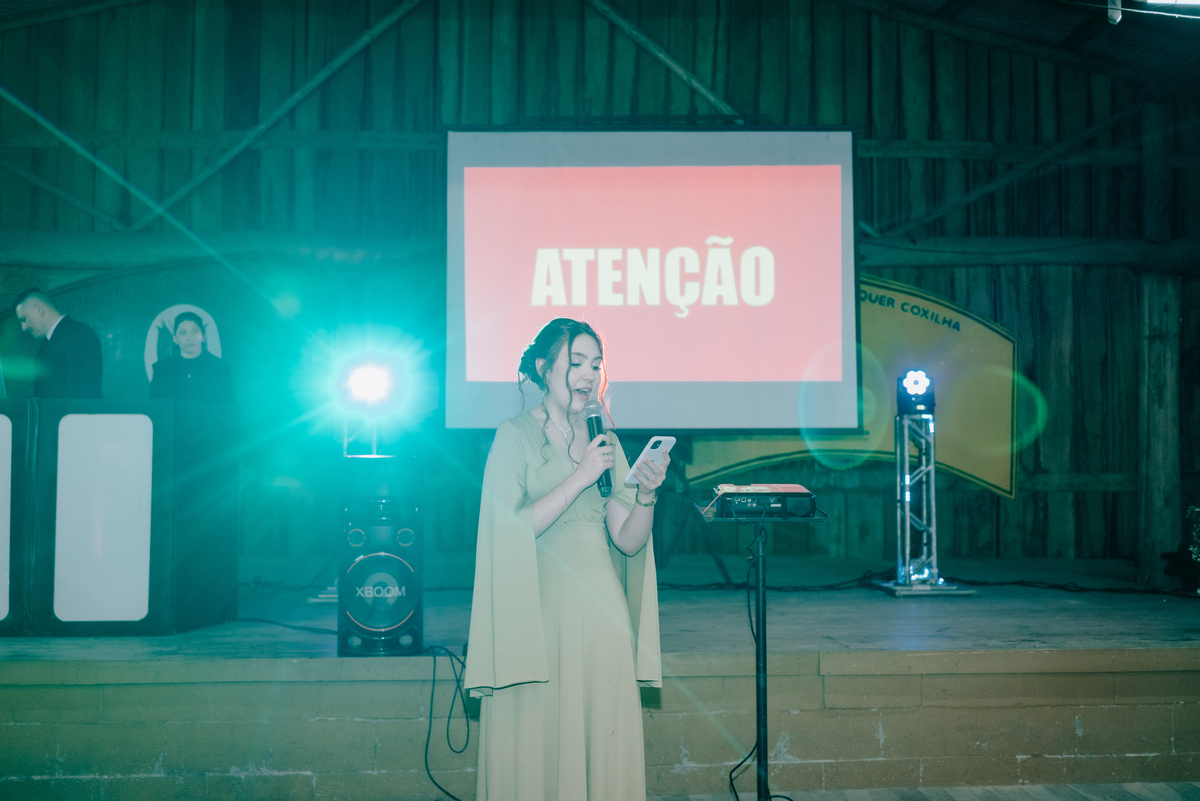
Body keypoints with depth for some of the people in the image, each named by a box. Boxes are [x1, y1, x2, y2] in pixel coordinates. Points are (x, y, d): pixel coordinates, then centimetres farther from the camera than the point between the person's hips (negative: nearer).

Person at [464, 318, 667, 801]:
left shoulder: (605, 443, 14)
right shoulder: (515, 436, 0)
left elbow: (628, 541, 7)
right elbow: (513, 530, -12)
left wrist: (646, 496, -11)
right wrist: (580, 478, -15)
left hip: (601, 612, 5)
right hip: (539, 613, -4)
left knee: (604, 744, 6)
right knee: (536, 747, -1)